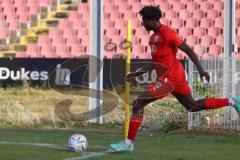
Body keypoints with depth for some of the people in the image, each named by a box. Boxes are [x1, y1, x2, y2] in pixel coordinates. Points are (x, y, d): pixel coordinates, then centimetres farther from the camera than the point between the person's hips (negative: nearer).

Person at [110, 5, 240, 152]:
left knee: (138, 103, -12)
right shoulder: (154, 36, 16)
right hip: (174, 77, 11)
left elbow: (188, 50, -16)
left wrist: (200, 69, -23)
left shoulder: (167, 33, -14)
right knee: (193, 106, 20)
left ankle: (129, 143, -10)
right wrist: (137, 73, 21)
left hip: (170, 78, -11)